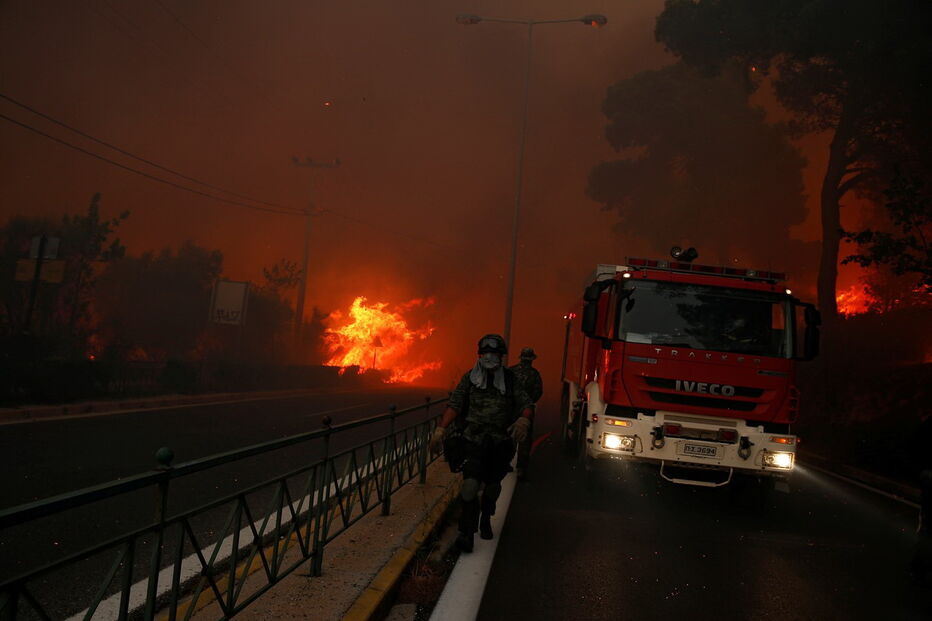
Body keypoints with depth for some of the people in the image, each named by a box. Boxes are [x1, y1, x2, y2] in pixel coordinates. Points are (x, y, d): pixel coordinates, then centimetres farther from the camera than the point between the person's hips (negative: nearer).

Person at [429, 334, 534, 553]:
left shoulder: (510, 381, 4)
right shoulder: (470, 379, 4)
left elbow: (526, 404, -2)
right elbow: (454, 405, 0)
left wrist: (524, 420, -25)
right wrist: (440, 429, -12)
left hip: (501, 443, 1)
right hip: (473, 440, -1)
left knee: (493, 485, 13)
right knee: (470, 483, -16)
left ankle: (485, 520, 38)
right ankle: (467, 531, -12)